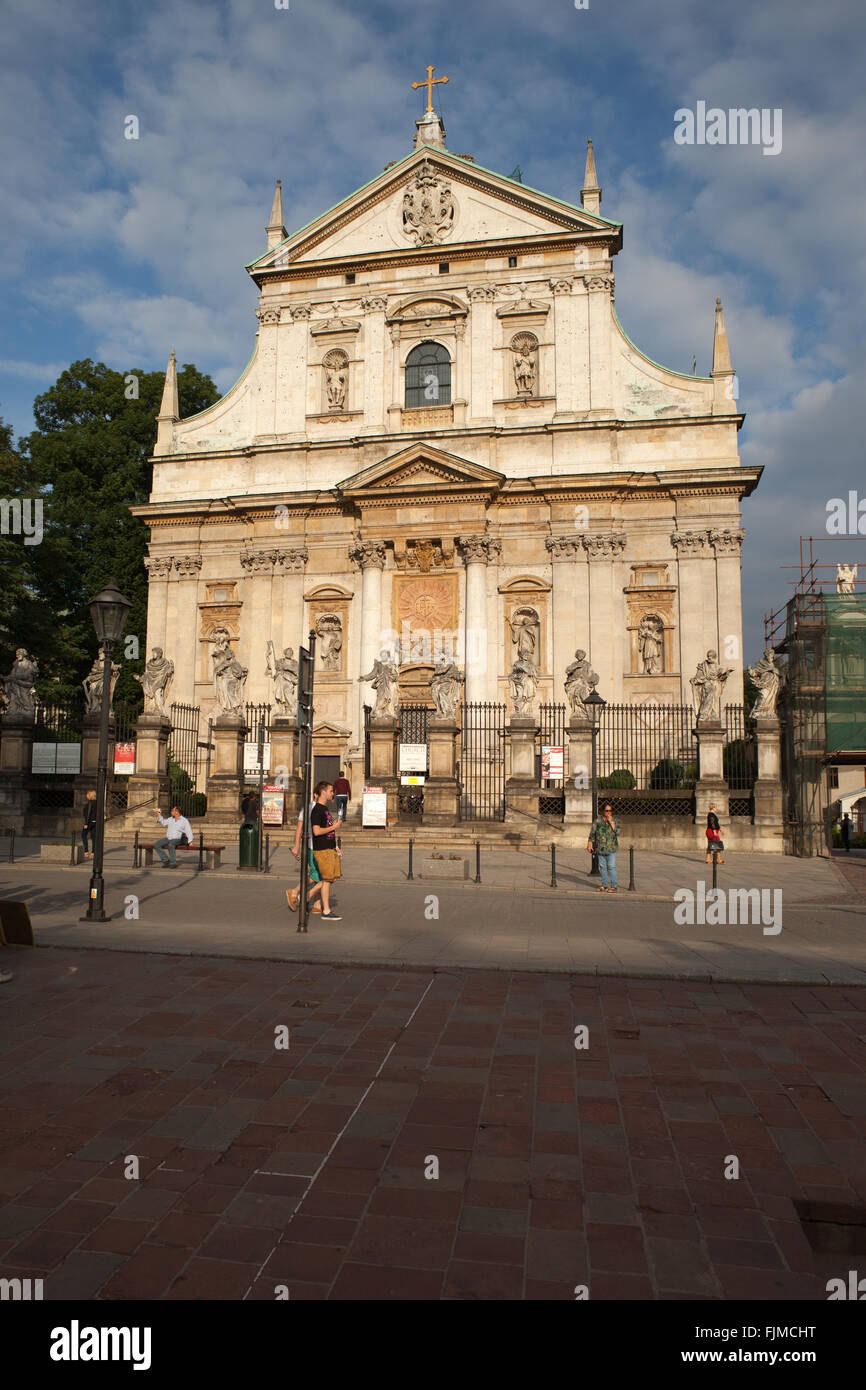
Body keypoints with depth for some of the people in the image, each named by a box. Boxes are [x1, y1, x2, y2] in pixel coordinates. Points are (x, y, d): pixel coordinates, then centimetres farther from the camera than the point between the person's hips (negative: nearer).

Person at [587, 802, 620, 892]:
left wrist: (611, 822, -14)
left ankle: (613, 886, 1)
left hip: (611, 848, -2)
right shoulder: (598, 820, 1)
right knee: (602, 867, 9)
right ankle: (604, 885, 20)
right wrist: (590, 844, 1)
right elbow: (592, 832, 5)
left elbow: (617, 832, -10)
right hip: (600, 848, 2)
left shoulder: (614, 820, 2)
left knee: (611, 867, -6)